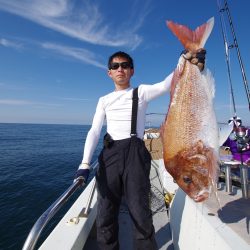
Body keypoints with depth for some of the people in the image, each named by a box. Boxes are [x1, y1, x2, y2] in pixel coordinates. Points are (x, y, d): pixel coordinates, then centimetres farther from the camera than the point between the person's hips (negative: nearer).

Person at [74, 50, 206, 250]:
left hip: (135, 152, -2)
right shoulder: (104, 100, 15)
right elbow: (94, 131, 6)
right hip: (110, 154, 3)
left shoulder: (142, 92, 9)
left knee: (139, 211, 4)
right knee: (105, 213, 11)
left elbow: (166, 85, -10)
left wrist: (187, 62, -29)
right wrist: (85, 164, -6)